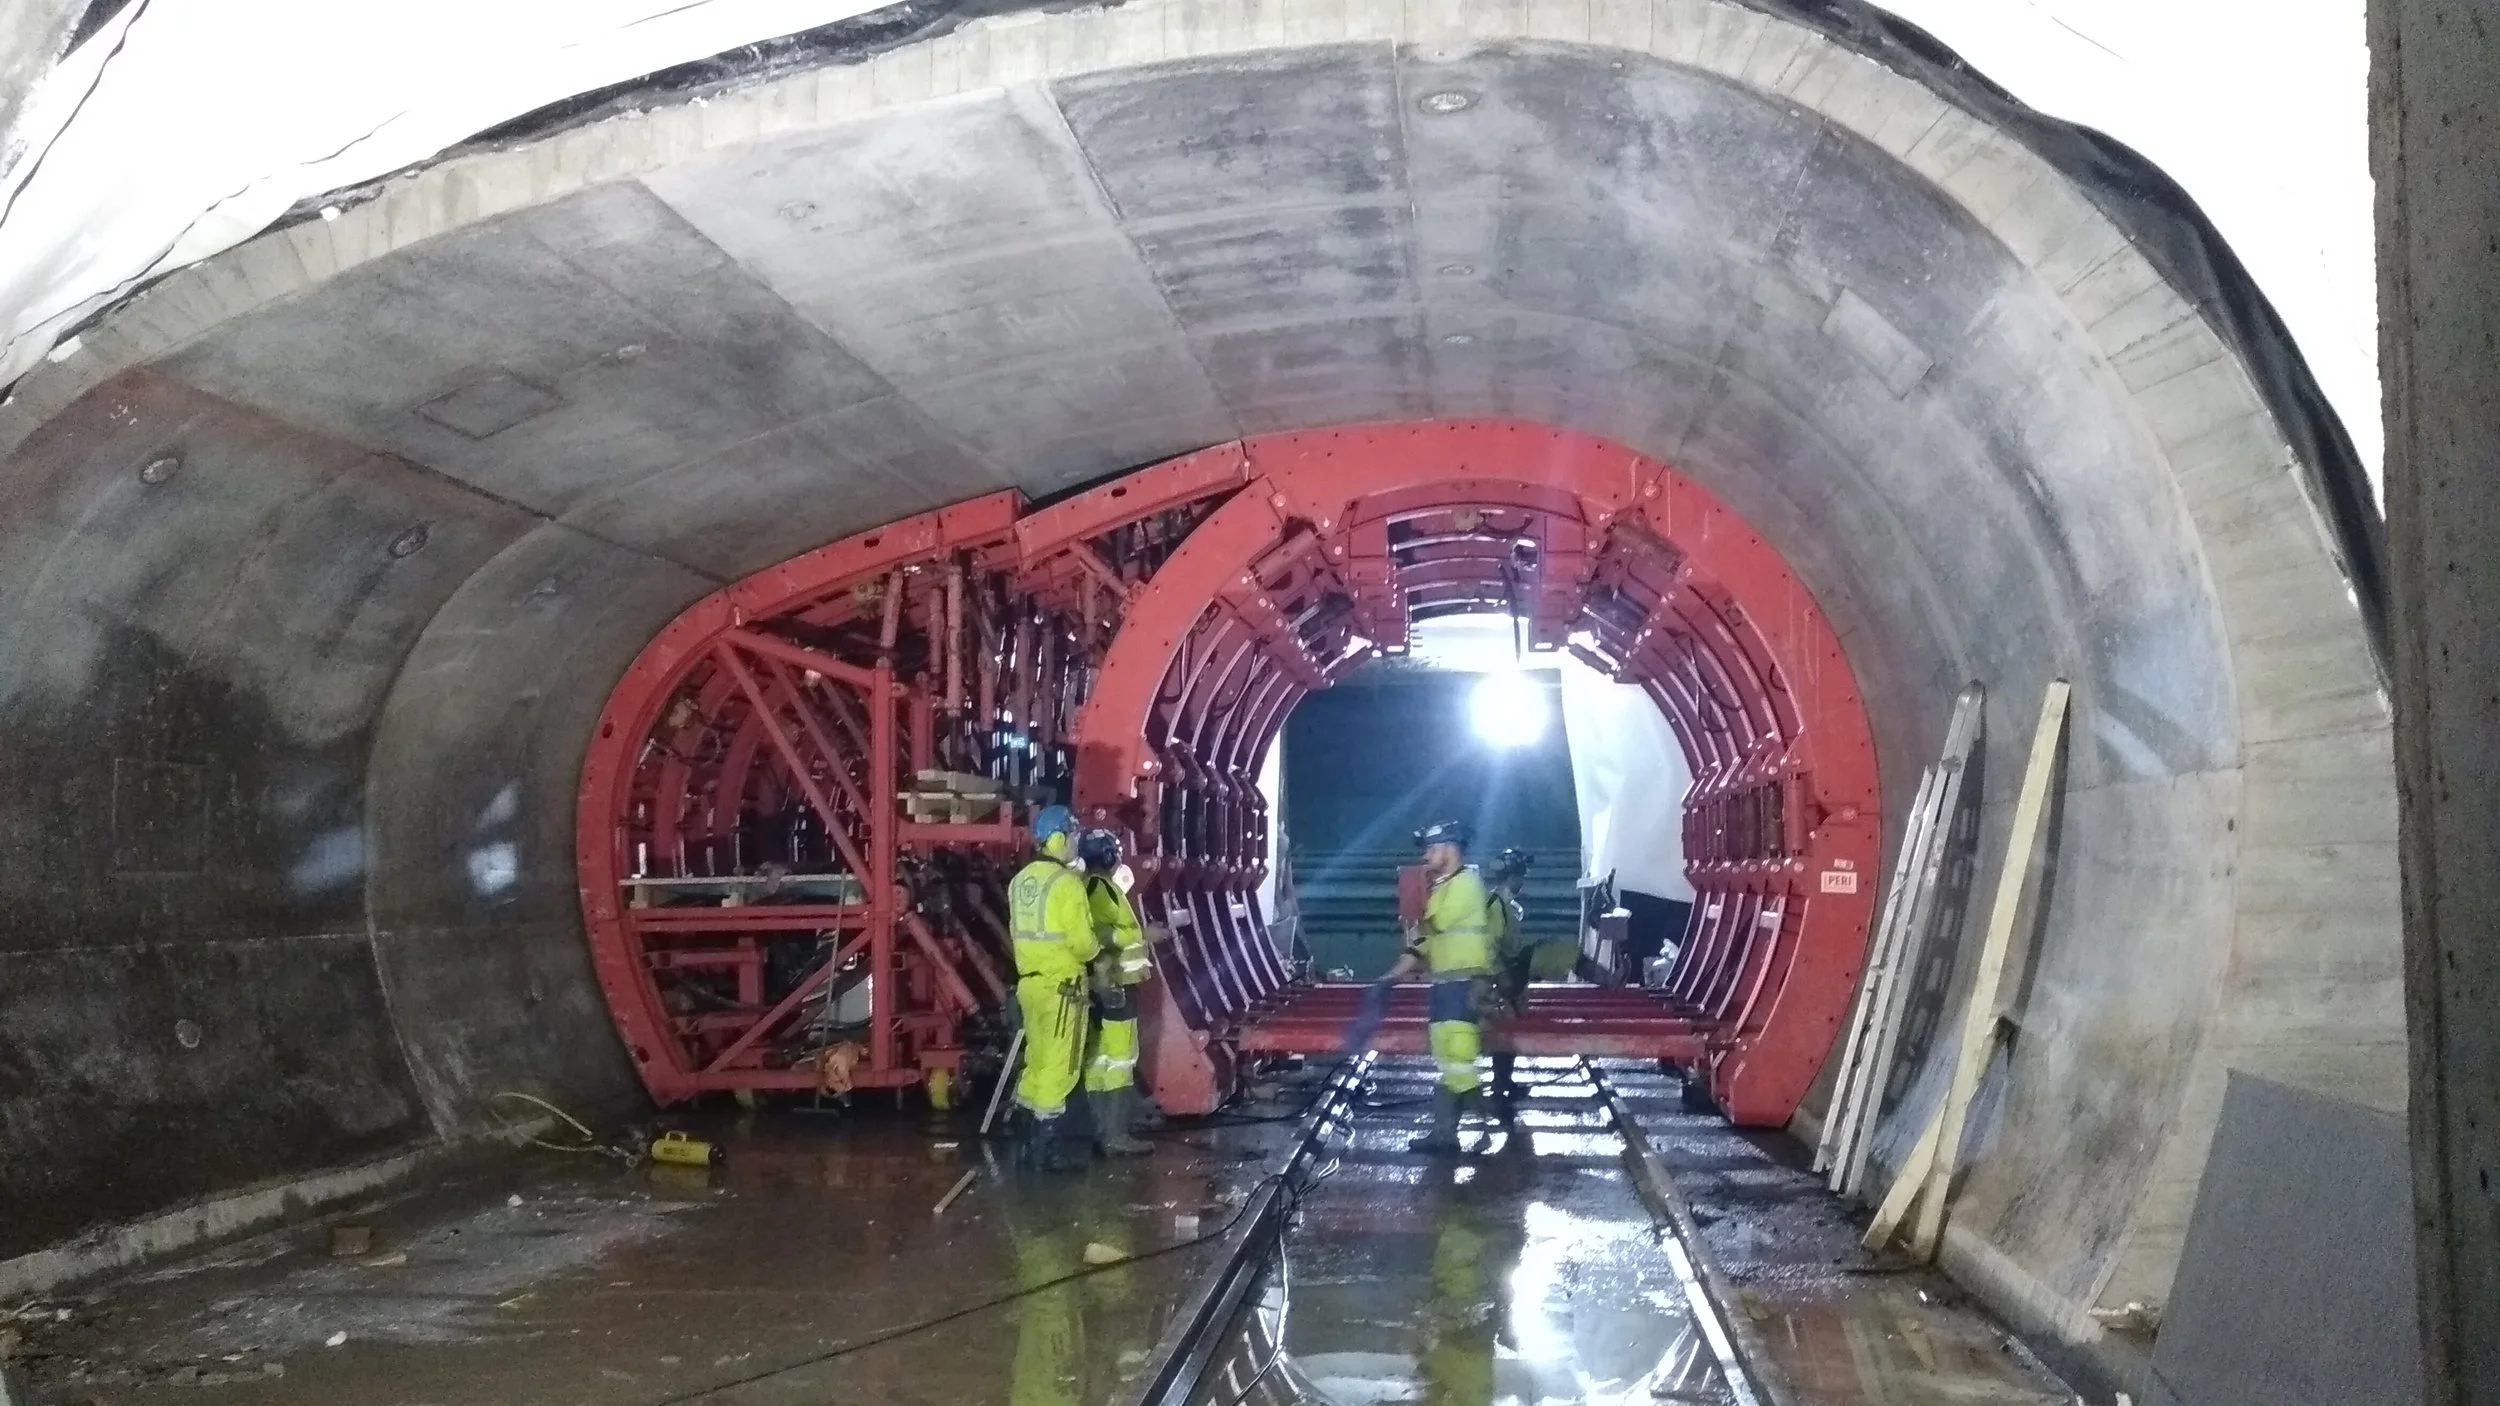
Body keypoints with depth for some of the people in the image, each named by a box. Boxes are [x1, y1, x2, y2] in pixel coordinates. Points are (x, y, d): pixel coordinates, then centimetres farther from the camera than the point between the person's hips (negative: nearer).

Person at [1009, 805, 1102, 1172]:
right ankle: (1050, 1147, 1)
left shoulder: (1020, 880, 9)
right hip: (1061, 984, -8)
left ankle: (1033, 1136, 24)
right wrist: (1096, 948, 2)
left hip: (1030, 980, 8)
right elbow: (1081, 941, -19)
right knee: (1057, 1065, -2)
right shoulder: (1066, 882, -17)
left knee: (1038, 1059, 17)